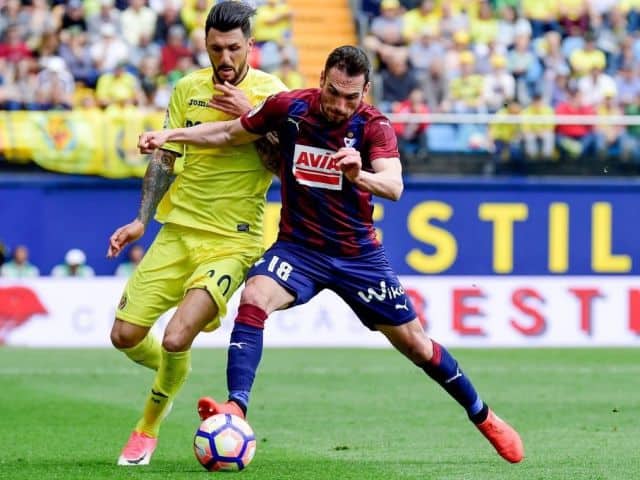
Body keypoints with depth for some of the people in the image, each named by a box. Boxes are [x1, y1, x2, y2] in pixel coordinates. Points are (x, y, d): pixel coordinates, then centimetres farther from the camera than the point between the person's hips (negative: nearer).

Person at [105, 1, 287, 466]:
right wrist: (141, 220, 8)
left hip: (233, 240, -4)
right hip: (178, 231, 4)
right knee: (126, 336, -1)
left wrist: (249, 115, -19)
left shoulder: (271, 91, -4)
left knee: (176, 339, -20)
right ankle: (175, 374, 33)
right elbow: (164, 158, 14)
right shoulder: (188, 89, 6)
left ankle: (149, 426, 6)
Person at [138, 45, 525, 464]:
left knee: (416, 345, 5)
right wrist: (170, 135, -5)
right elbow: (229, 133, 5)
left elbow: (394, 186, -29)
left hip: (358, 253, -1)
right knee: (253, 299, -30)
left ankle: (483, 417, 26)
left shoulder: (374, 125, -14)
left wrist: (359, 175, -50)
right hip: (298, 247, 1)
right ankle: (236, 408, -37)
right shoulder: (288, 108, -10)